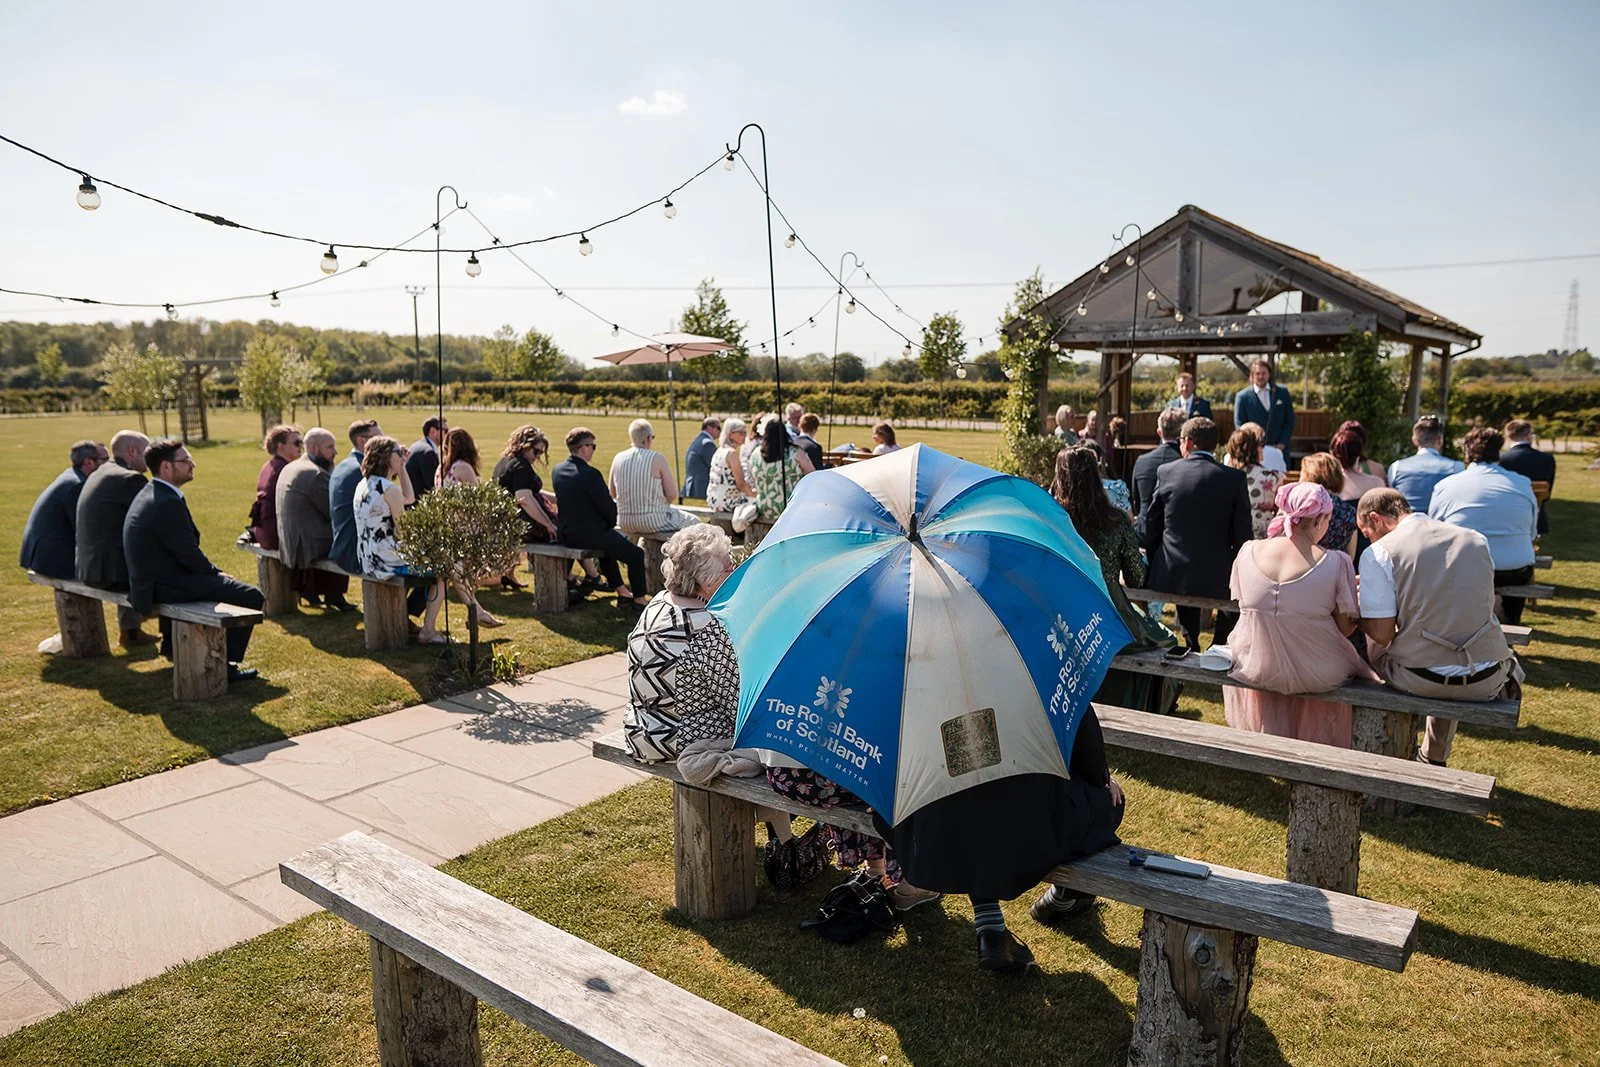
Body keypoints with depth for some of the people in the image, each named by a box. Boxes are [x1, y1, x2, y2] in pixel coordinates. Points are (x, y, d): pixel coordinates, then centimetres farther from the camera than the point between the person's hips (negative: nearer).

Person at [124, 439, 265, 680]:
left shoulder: (149, 494, 10)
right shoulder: (168, 502, -23)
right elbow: (189, 553, -20)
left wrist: (214, 572, 8)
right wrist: (217, 573, -4)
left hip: (152, 581, 11)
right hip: (164, 586, -11)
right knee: (251, 597, -12)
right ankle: (225, 664, -2)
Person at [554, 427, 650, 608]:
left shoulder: (557, 470, 2)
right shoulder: (590, 474, -23)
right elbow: (607, 506, -17)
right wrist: (611, 523, 7)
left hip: (565, 535, 9)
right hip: (589, 536, -9)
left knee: (608, 544, 36)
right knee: (636, 554, 8)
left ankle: (622, 592, 40)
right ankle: (639, 599, 16)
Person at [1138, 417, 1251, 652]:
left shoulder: (1167, 472, -4)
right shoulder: (1235, 478, -8)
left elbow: (1149, 527, 2)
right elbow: (1242, 534, -7)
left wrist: (1153, 566, 16)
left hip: (1173, 574, 2)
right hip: (1217, 577, -2)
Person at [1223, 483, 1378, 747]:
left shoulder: (1248, 551, -10)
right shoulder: (1337, 562, -16)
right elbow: (1346, 628, -9)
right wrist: (1348, 589, 9)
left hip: (1254, 670, 2)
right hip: (1316, 676, -2)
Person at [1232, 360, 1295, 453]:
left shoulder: (1282, 392, 7)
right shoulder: (1242, 396, -1)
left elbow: (1290, 420, 8)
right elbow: (1240, 425, -1)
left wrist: (1282, 443, -4)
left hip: (1280, 449, 2)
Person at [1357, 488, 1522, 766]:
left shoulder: (1378, 553, -9)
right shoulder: (1477, 540, 8)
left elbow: (1381, 635, -11)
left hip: (1420, 683, -5)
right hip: (1486, 683, 5)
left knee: (1372, 641, 25)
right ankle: (1434, 758, 52)